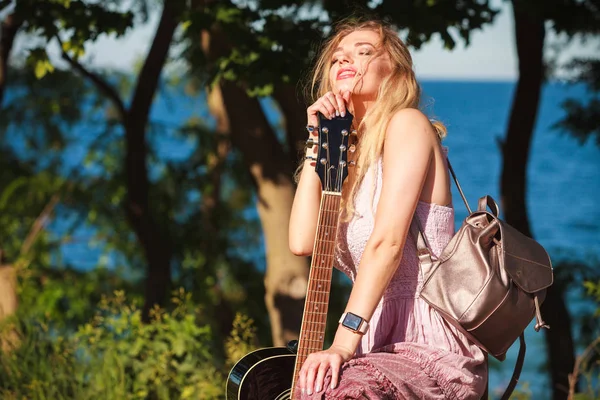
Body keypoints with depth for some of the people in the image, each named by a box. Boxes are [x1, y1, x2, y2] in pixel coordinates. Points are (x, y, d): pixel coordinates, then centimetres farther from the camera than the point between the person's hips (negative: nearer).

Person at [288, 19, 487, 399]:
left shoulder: (407, 123, -5)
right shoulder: (350, 156, 18)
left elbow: (388, 242, -18)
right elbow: (303, 242, 2)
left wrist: (344, 342, -26)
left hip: (433, 347, -8)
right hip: (383, 344, 8)